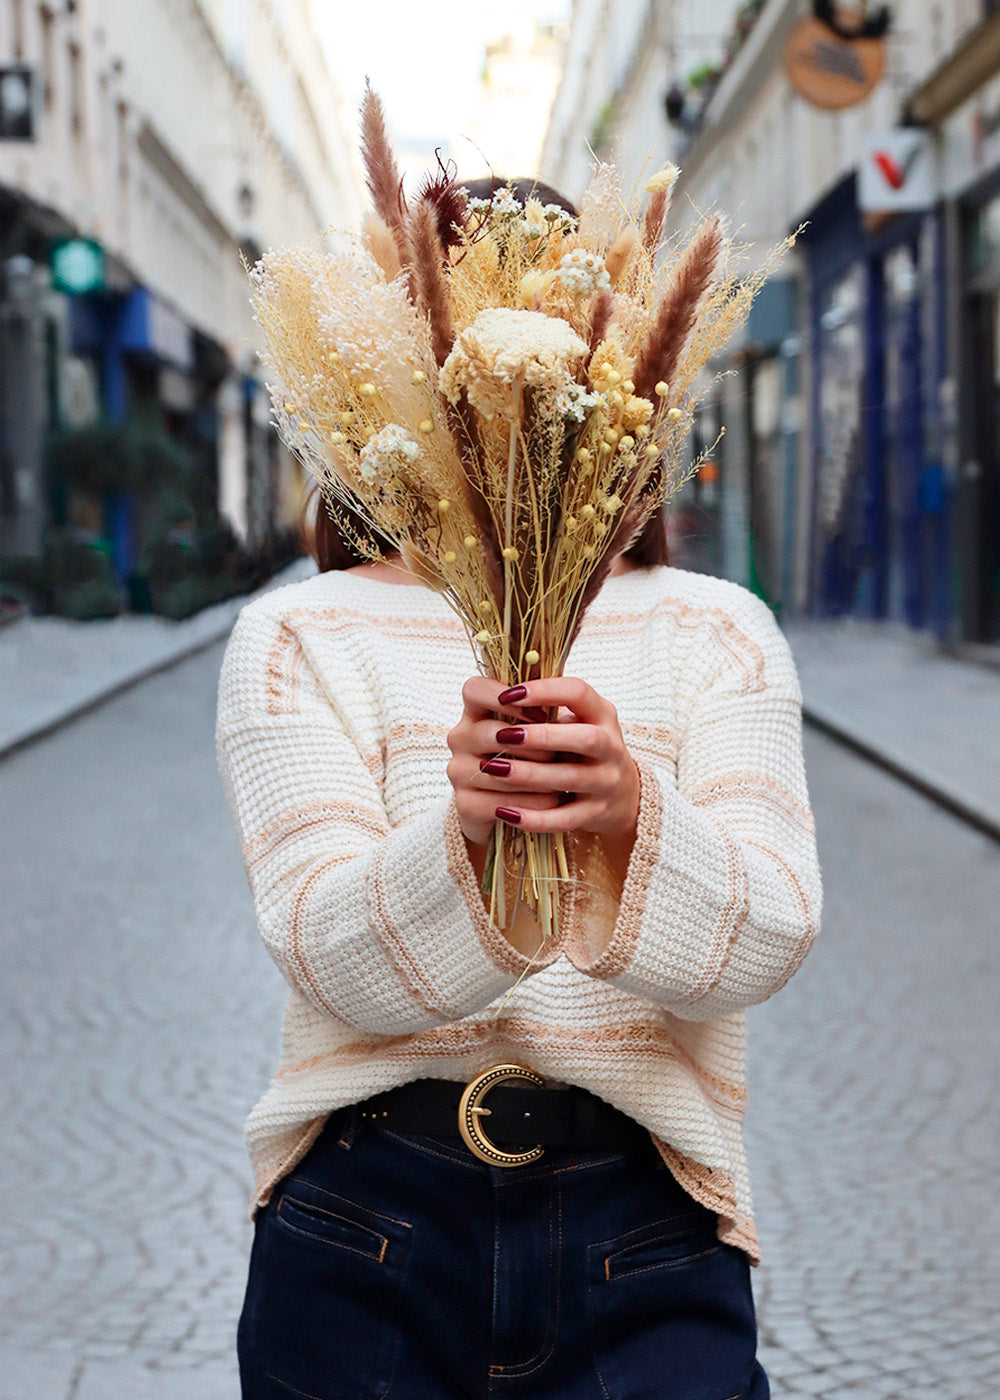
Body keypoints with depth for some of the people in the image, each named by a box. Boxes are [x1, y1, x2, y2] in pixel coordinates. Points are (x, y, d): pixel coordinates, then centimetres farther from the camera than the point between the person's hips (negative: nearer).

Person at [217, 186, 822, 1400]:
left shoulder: (716, 631, 5)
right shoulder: (301, 635, 1)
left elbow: (765, 939, -9)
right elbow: (329, 955, -11)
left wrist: (629, 813, -30)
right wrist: (464, 833, -32)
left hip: (646, 1240, 1)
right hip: (361, 1237, 0)